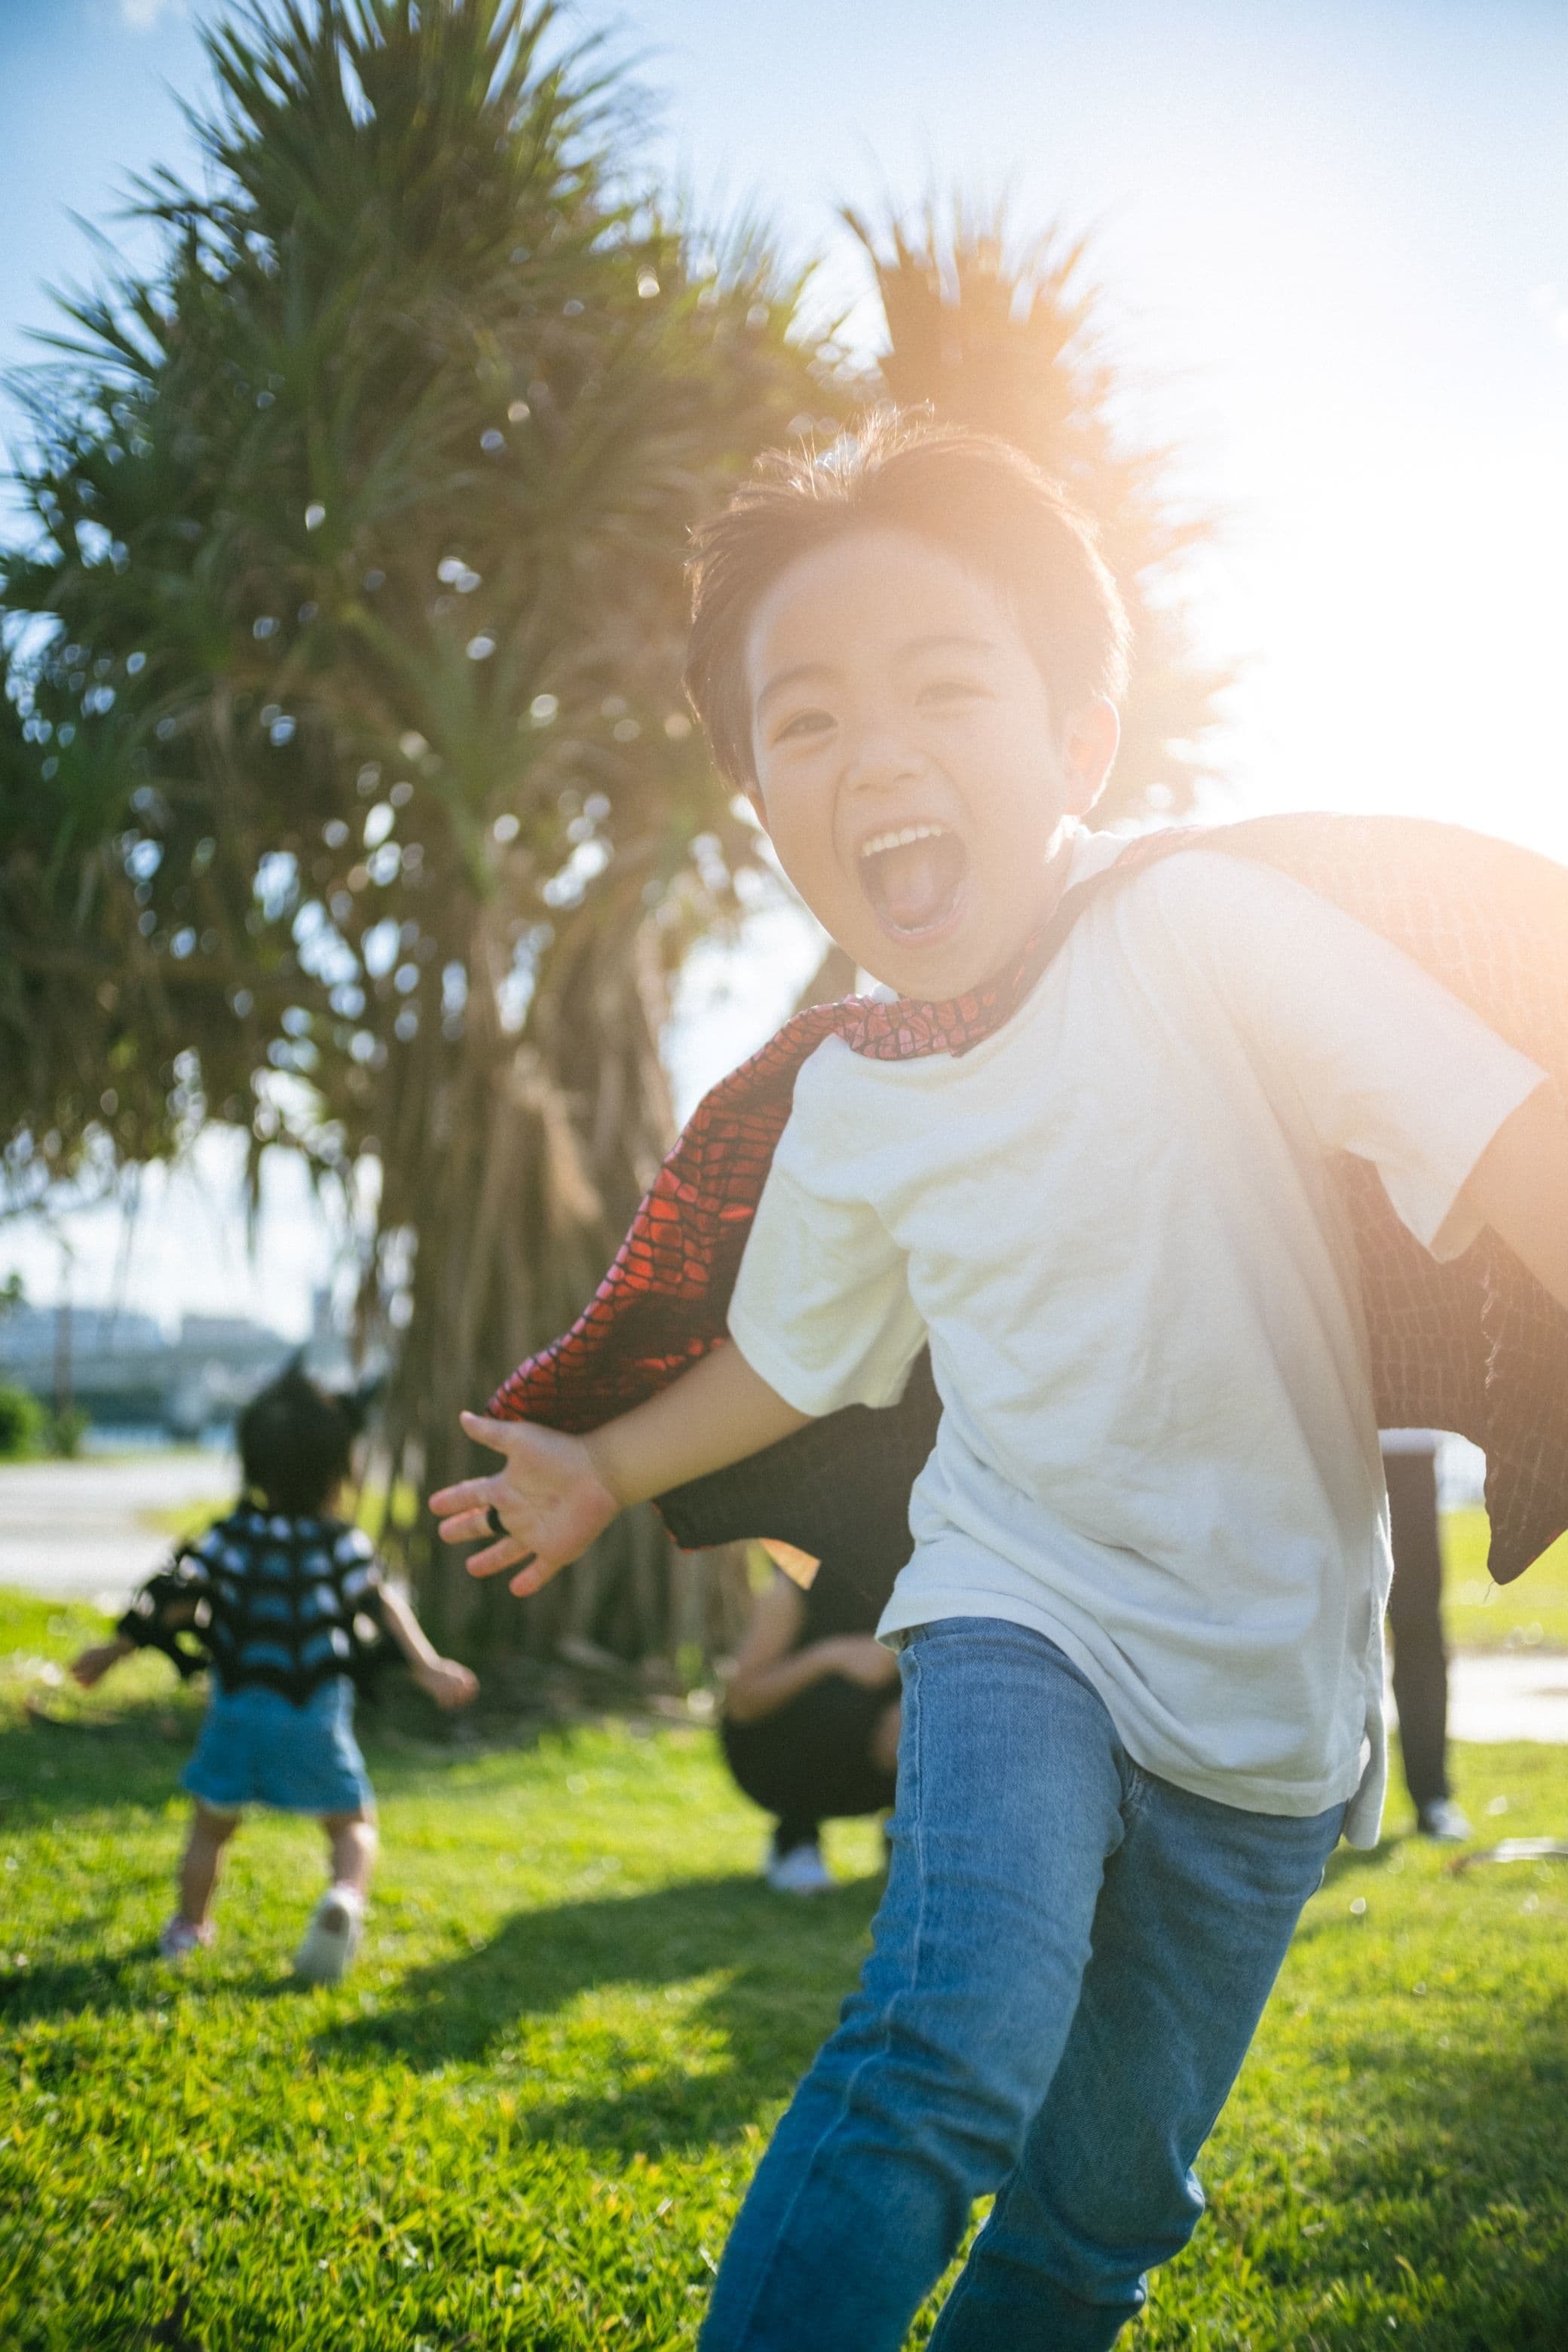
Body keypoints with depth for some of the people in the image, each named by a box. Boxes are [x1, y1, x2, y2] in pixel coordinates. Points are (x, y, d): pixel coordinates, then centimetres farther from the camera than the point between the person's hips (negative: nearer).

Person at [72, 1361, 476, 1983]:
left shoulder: (231, 1536, -1)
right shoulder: (342, 1543, -4)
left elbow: (172, 1599, -1)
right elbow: (382, 1602, -17)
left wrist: (112, 1652, 8)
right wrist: (426, 1665, -22)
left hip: (238, 1705, 2)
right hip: (316, 1713, -2)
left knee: (212, 1824, 22)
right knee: (352, 1824, 10)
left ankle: (188, 1926, 30)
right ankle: (346, 1897, -18)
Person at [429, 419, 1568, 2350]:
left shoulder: (1203, 934, -19)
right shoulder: (844, 1108, -4)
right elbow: (803, 1353, 16)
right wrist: (604, 1471, 25)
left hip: (1272, 1692, -1)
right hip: (1021, 1610, 1)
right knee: (954, 2047, -26)